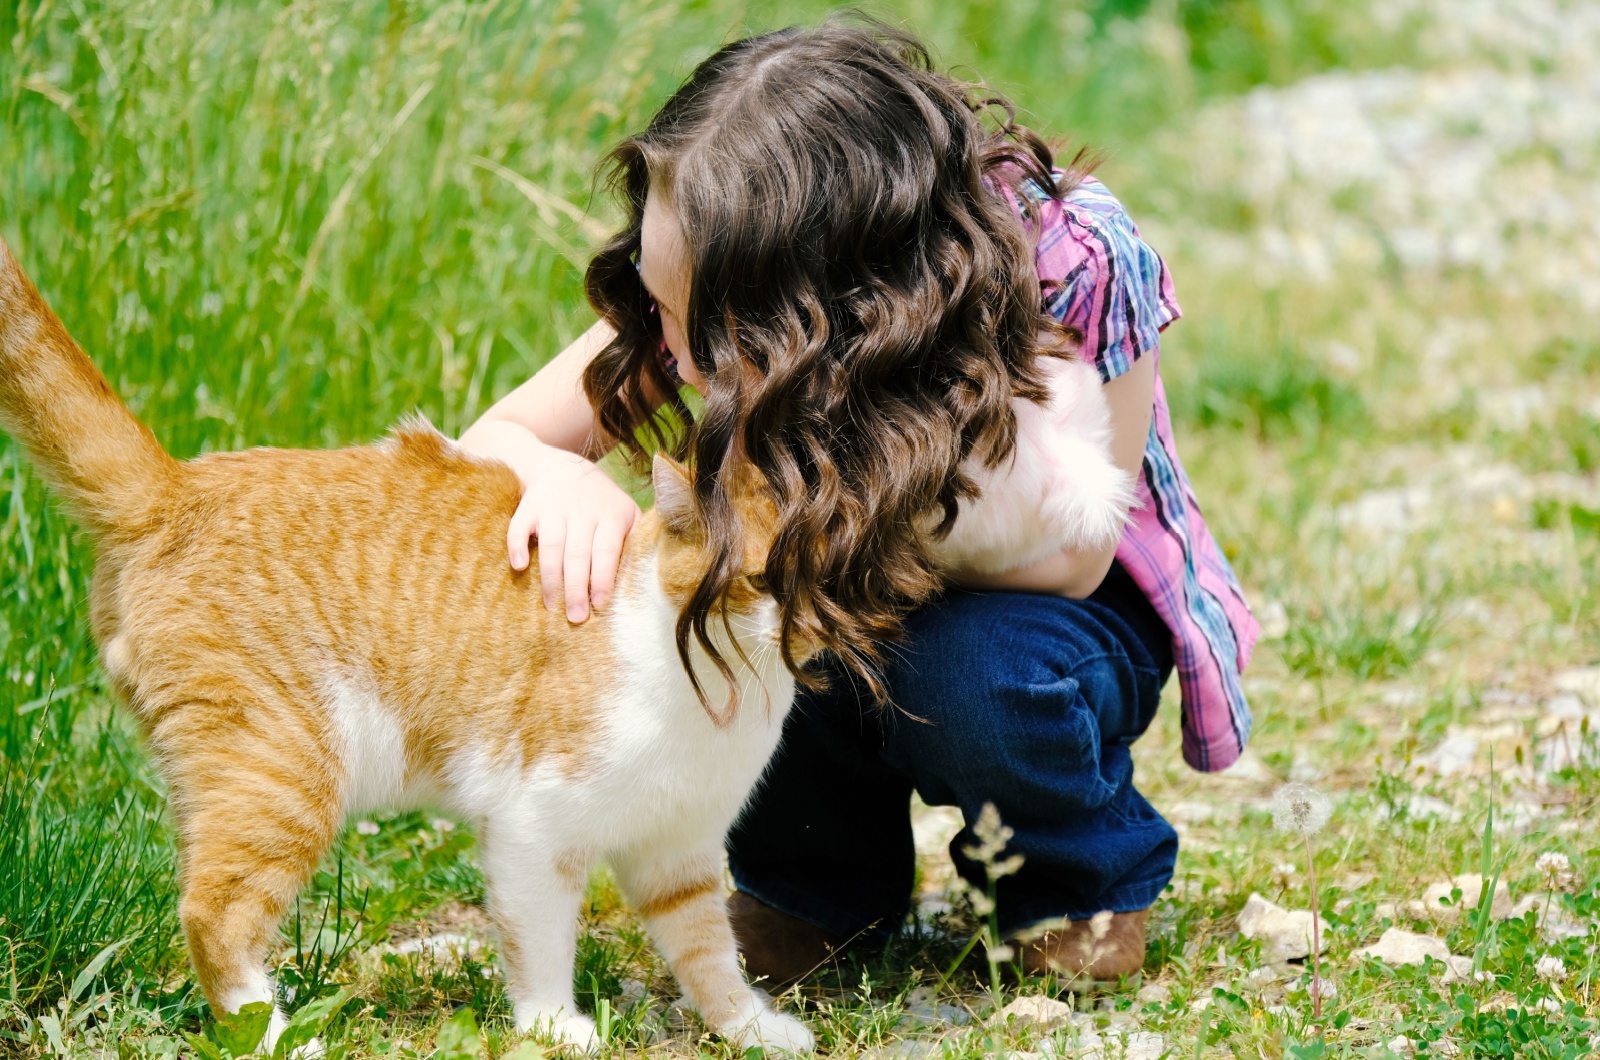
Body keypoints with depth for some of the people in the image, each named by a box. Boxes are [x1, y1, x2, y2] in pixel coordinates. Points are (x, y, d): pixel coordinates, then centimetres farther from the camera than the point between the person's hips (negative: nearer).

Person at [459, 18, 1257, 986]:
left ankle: (1088, 879, -2)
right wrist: (556, 474, -43)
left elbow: (1067, 557, -25)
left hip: (1056, 612, -3)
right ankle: (820, 883, 1)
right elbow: (491, 436, -17)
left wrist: (822, 524, -38)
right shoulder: (719, 282, -23)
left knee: (971, 666, -36)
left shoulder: (1076, 259, -34)